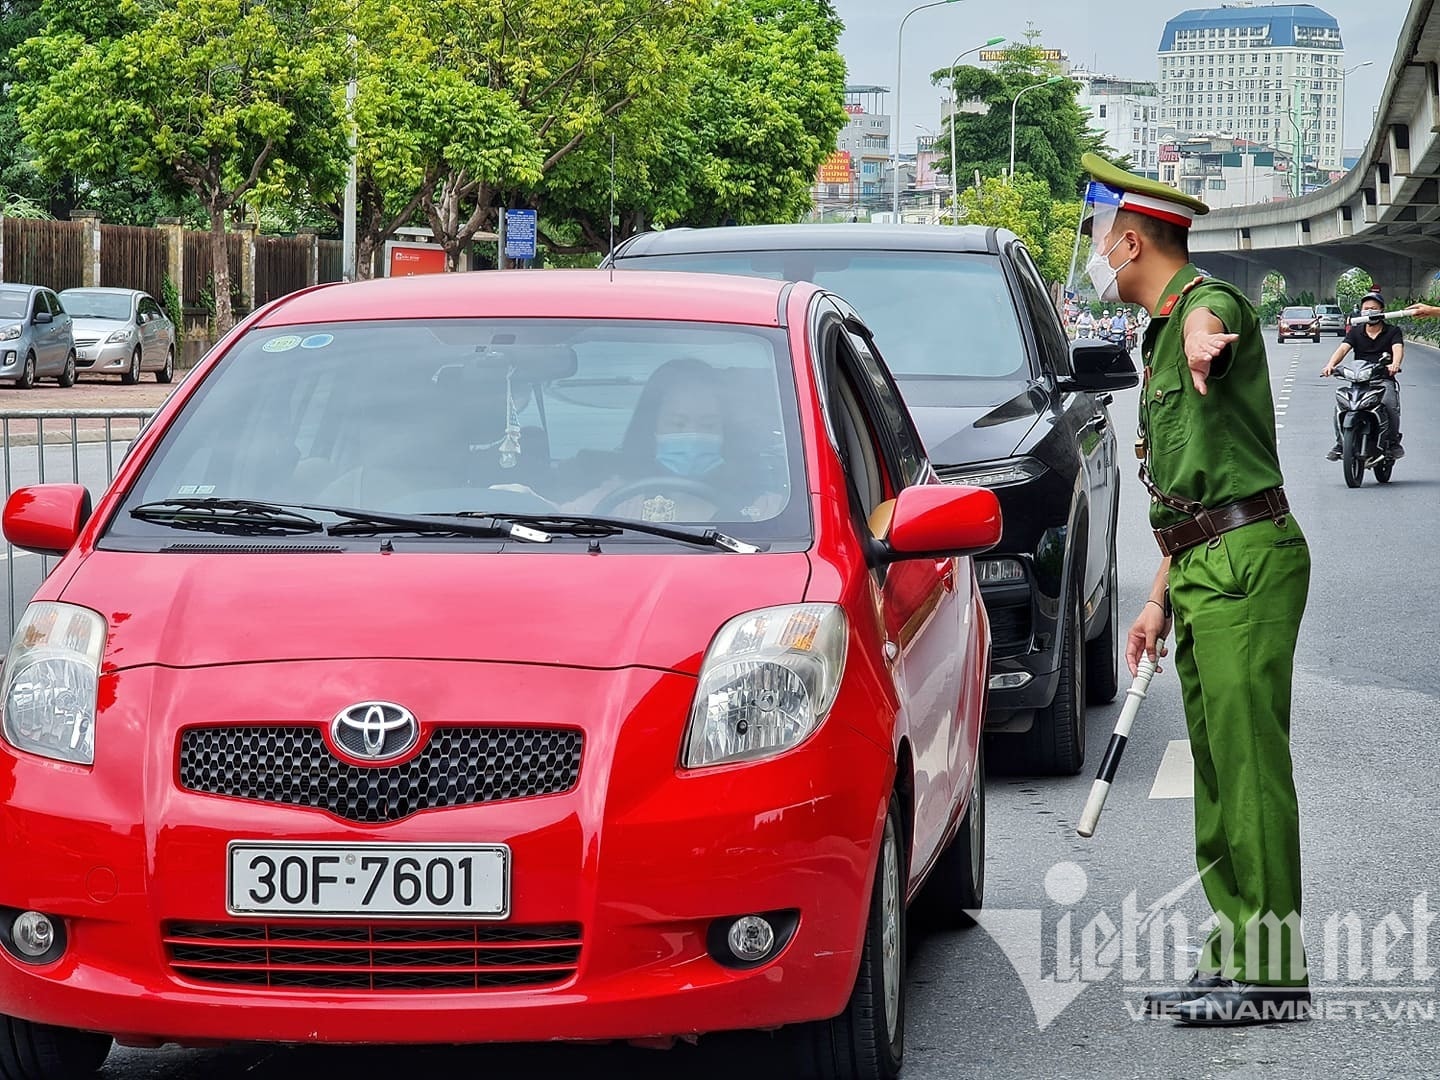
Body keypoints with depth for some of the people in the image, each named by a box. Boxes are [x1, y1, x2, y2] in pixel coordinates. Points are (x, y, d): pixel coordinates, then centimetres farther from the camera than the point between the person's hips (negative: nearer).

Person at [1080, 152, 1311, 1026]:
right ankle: (1237, 957, 18)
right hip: (1205, 570, 11)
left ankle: (1272, 971, -13)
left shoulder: (1210, 302, -9)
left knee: (1251, 765, -12)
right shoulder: (1163, 337, 23)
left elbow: (1209, 316, -37)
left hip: (1248, 560, -11)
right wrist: (1160, 600, 22)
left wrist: (1200, 335, -62)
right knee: (1217, 770, 12)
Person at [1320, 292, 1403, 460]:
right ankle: (1339, 444, -6)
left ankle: (1393, 442, -7)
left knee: (1390, 405, -31)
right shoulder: (1355, 332, 14)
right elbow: (1343, 348, -3)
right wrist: (1331, 364, -25)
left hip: (1384, 379, -2)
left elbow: (1398, 349, -13)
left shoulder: (1393, 331, 7)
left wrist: (1395, 364, -38)